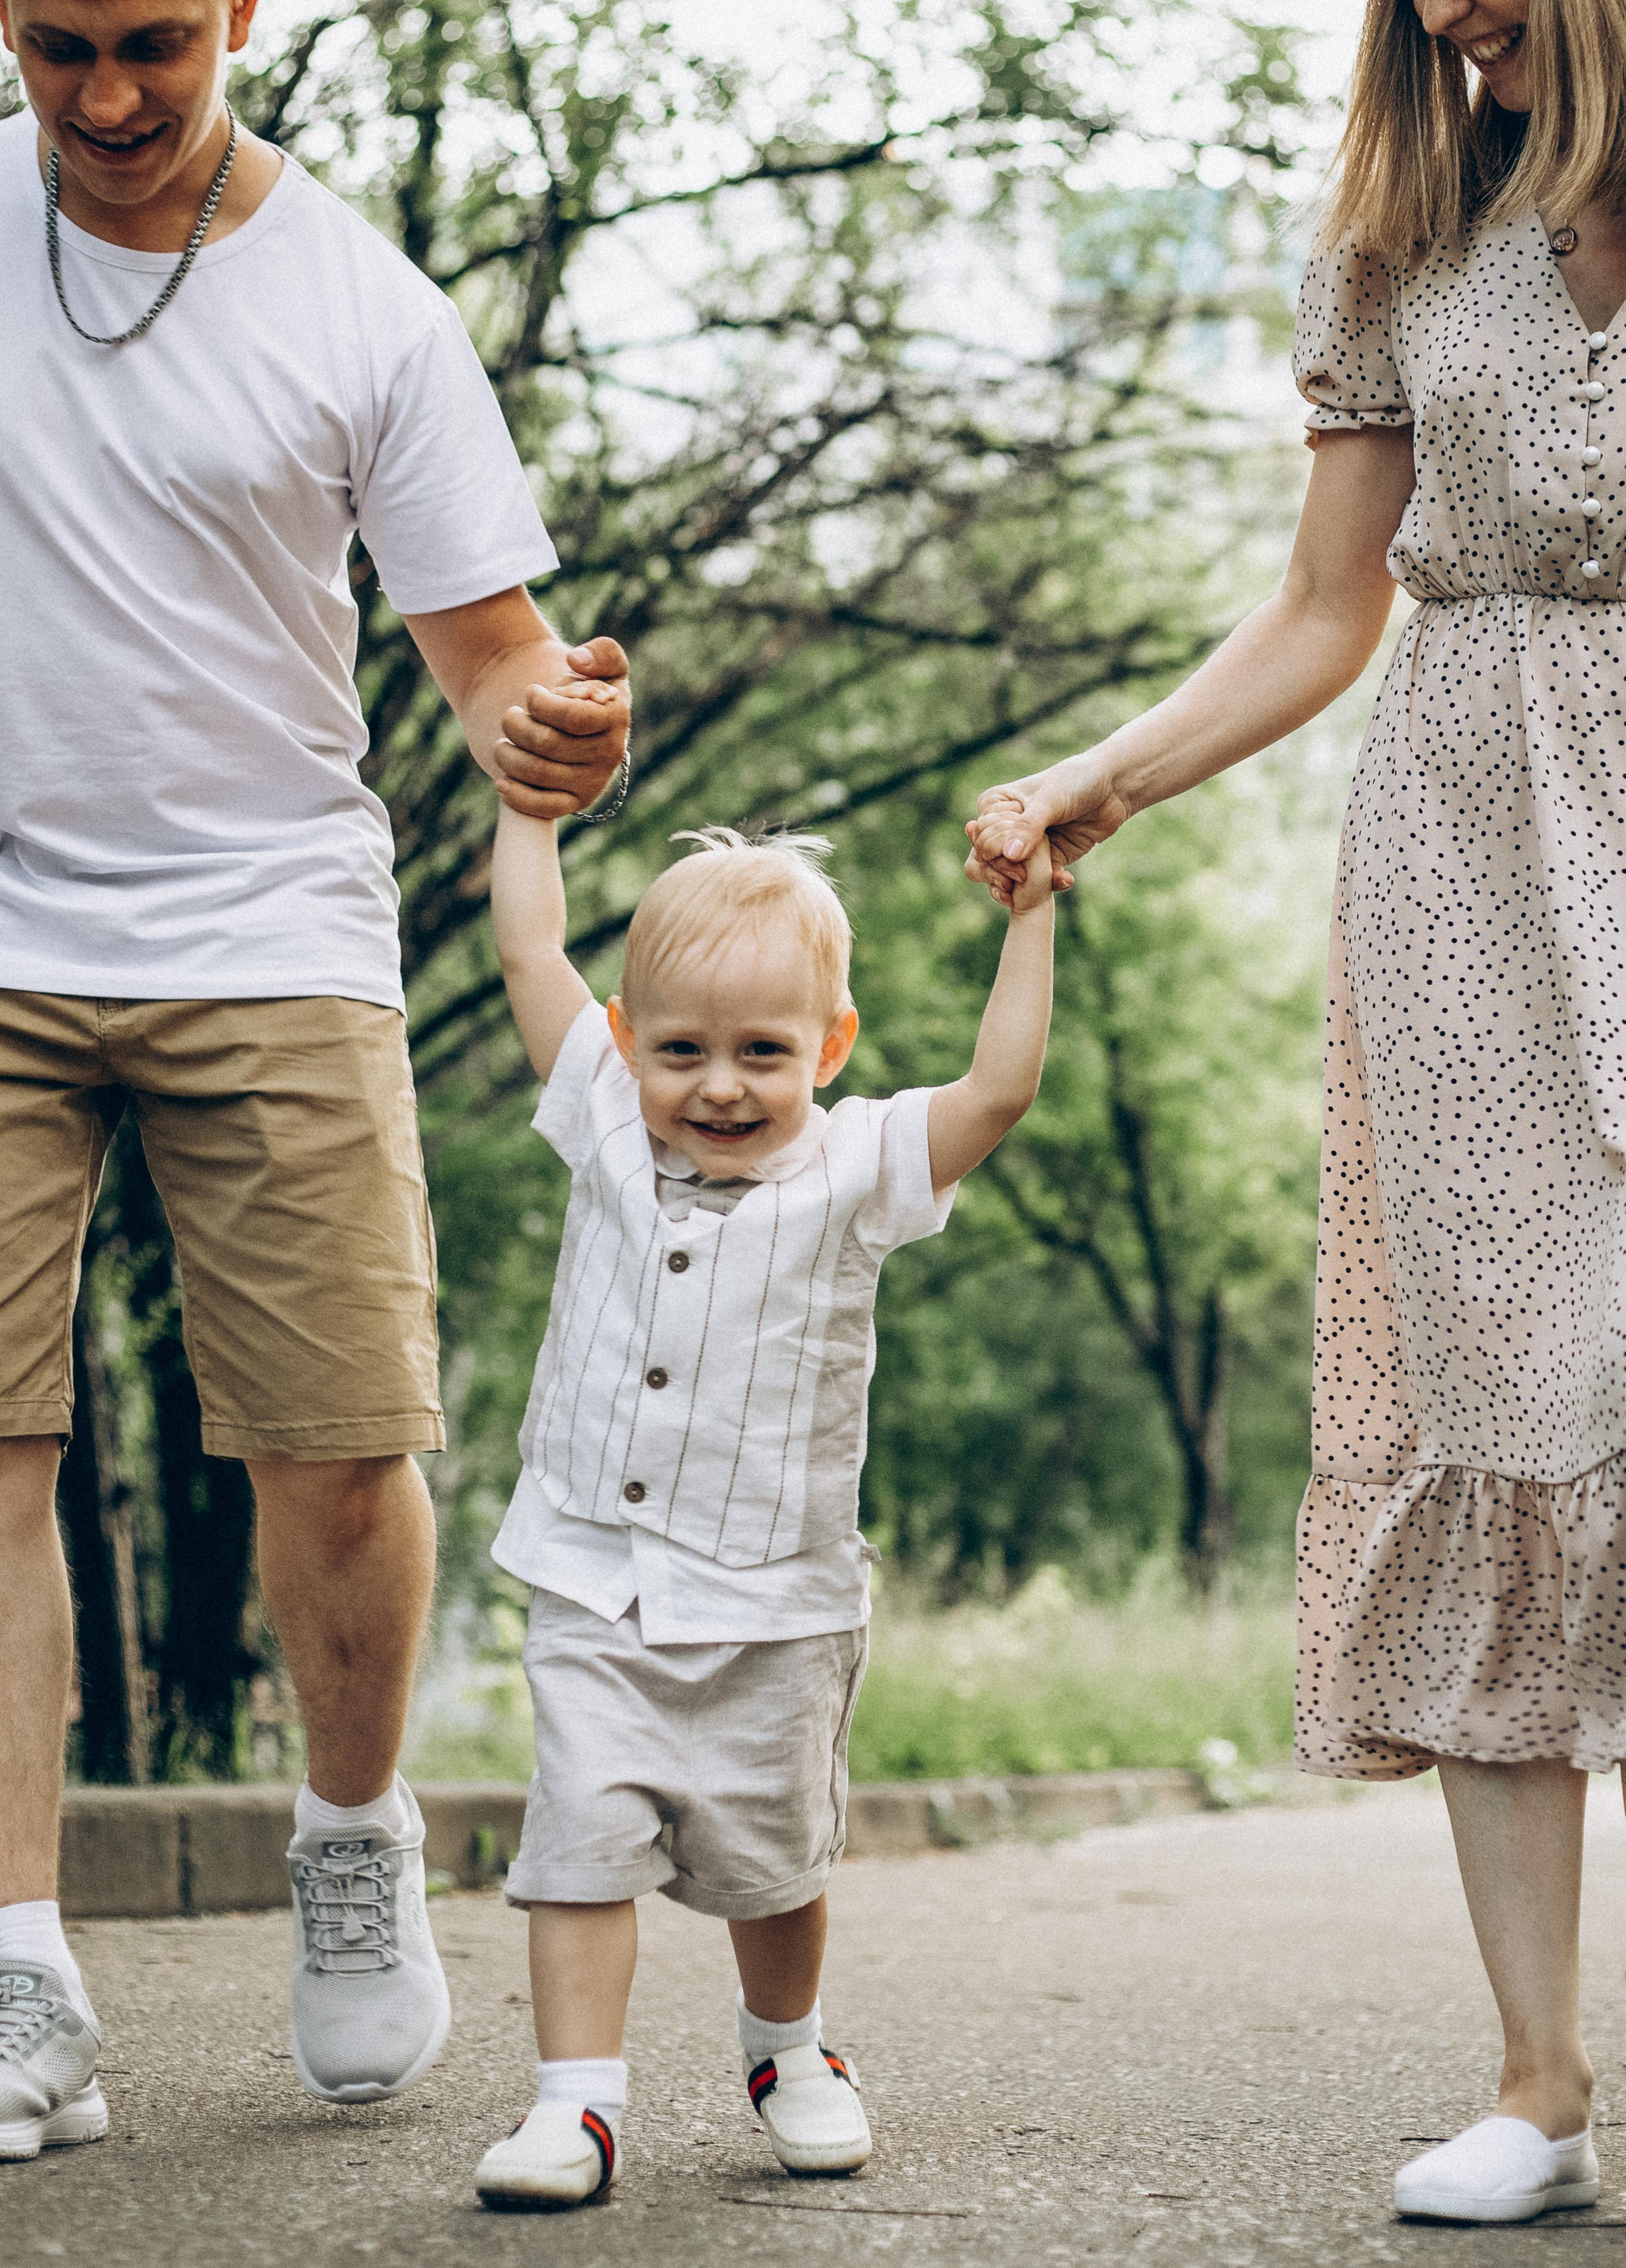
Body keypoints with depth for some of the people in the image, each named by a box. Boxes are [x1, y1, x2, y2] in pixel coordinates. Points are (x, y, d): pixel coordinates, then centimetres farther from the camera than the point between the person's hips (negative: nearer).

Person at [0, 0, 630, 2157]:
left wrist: (552, 727, -24)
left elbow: (489, 648, -1)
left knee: (344, 1450, -3)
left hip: (270, 941, -1)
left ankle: (357, 1839, 26)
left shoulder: (367, 311, -3)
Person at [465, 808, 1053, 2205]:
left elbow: (1000, 1090, -18)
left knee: (768, 1856, 12)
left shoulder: (854, 1173, -7)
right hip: (595, 1590, 1)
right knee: (583, 1838, -8)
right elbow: (531, 951, 6)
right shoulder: (611, 1132, 0)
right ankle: (579, 2101, -3)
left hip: (775, 1611, -1)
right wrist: (528, 795, 11)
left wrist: (1031, 919, -19)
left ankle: (789, 2052, 37)